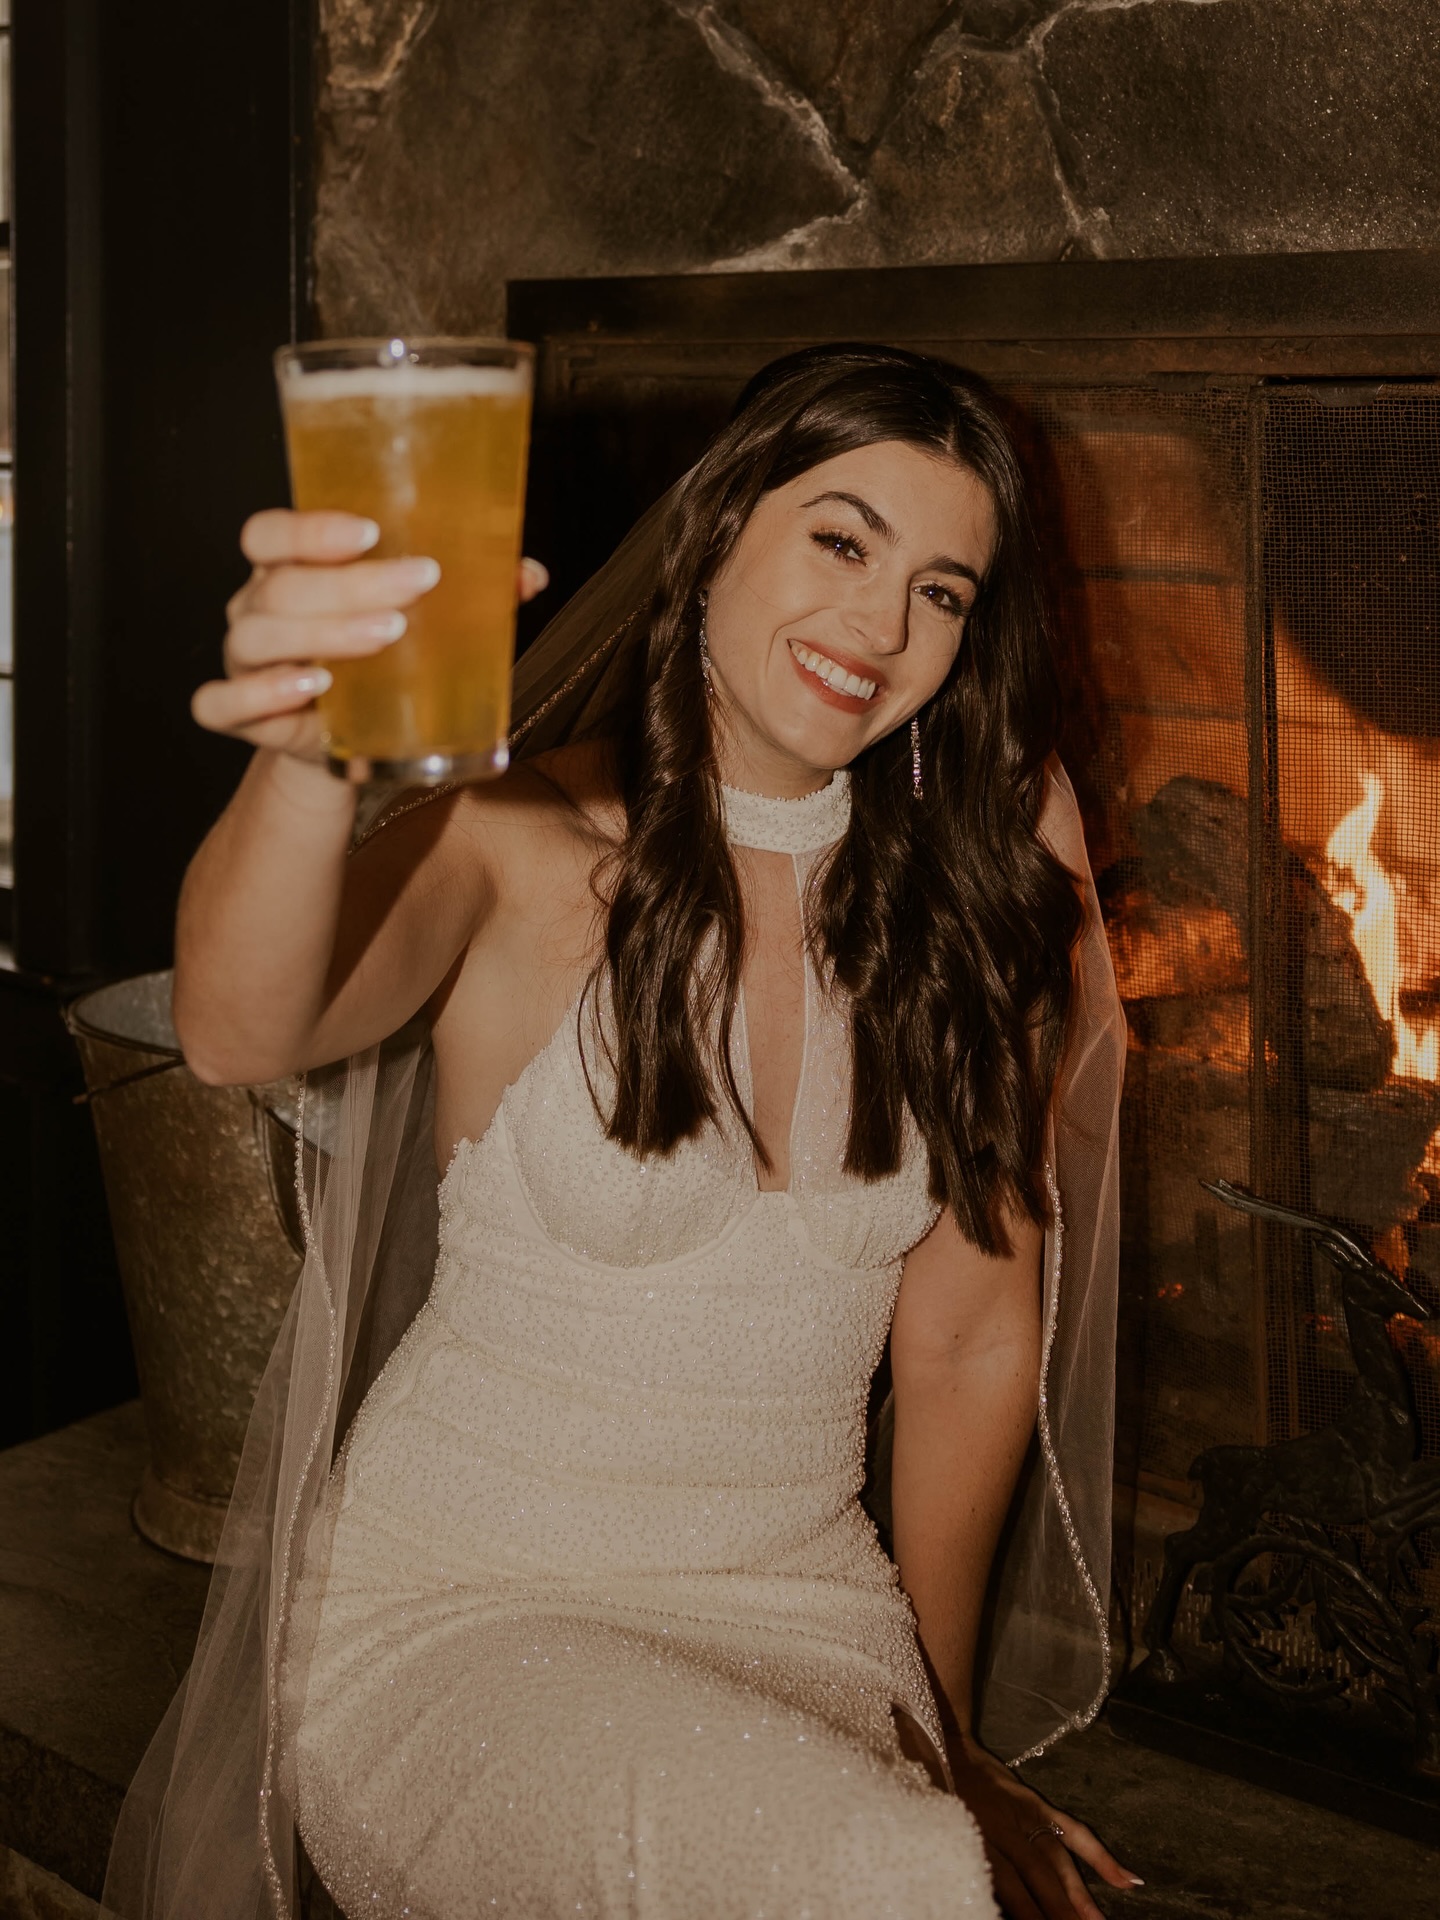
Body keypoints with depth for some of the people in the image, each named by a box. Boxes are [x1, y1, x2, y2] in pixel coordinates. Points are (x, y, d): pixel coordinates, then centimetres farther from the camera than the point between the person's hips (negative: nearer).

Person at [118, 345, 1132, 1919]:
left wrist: (942, 1738, 9)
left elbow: (971, 1343, 5)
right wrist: (311, 759, -54)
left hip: (803, 1607, 4)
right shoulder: (517, 844, -11)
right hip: (454, 1615, -3)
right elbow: (240, 1037, -34)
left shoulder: (973, 891, 2)